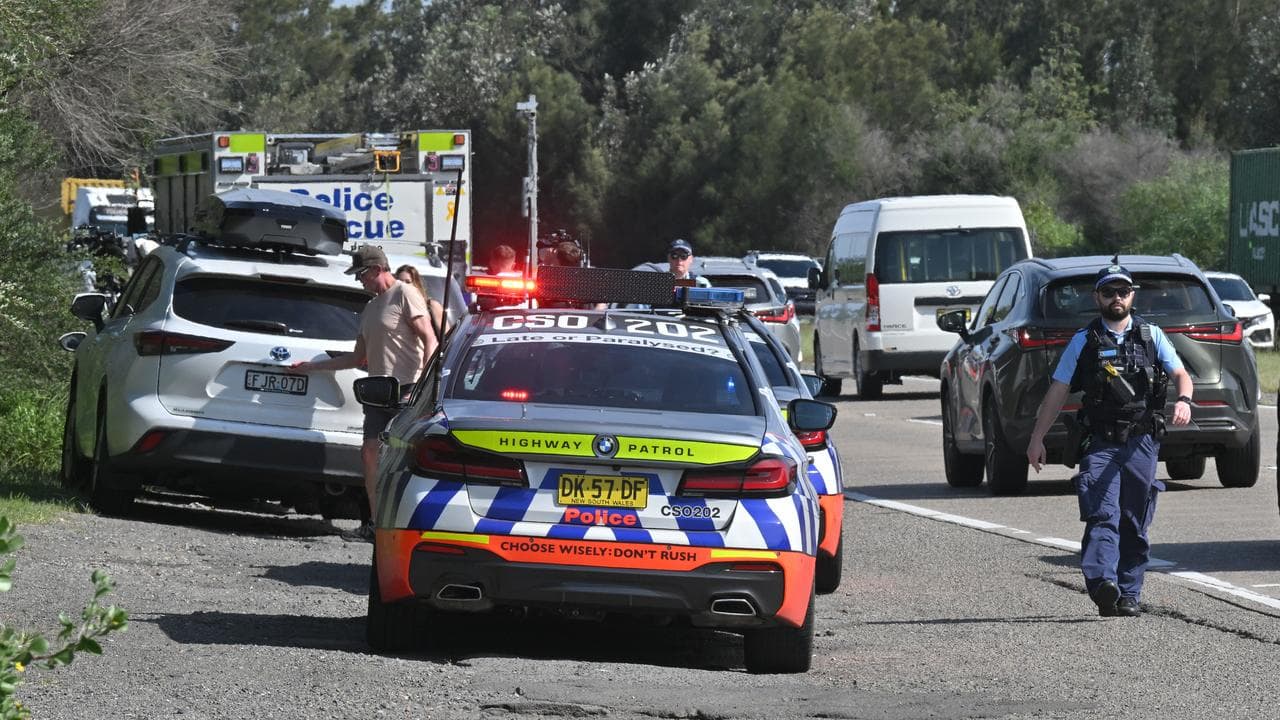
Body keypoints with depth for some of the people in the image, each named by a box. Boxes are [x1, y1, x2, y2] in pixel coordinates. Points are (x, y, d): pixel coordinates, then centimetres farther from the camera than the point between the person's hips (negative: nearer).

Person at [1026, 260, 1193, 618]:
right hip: (1101, 444, -2)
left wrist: (1184, 400, -19)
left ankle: (1128, 594, 13)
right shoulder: (1084, 342, 8)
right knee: (1102, 516, -17)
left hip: (1142, 443, 2)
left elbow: (1181, 374, 5)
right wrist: (1037, 438, 7)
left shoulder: (1151, 336, 10)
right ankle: (1103, 584, -32)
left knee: (1134, 525, 6)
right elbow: (1057, 391, 10)